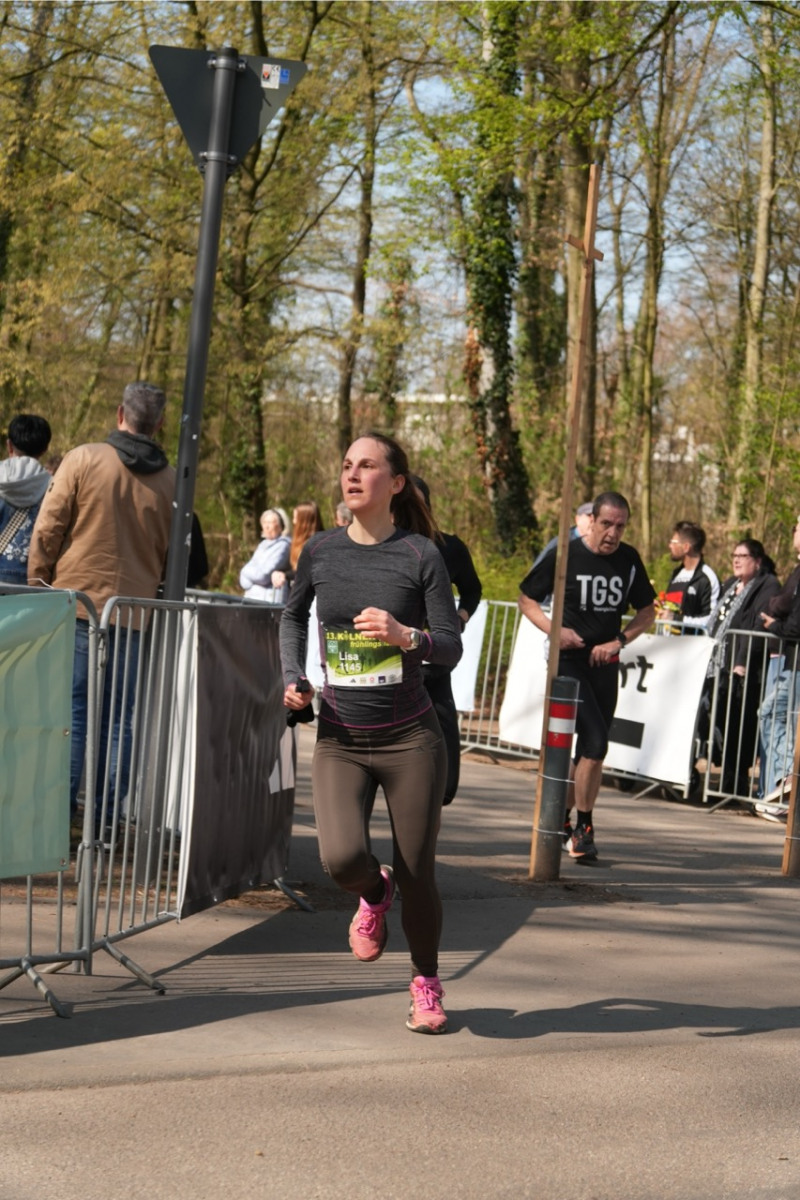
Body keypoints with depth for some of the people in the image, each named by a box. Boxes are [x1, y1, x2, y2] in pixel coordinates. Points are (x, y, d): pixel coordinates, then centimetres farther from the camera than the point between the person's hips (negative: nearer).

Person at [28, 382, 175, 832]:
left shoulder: (83, 459, -4)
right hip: (135, 615, 2)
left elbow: (47, 531, -3)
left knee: (70, 708, 1)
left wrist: (38, 586, 7)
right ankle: (105, 818, 6)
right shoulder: (171, 481, 3)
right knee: (119, 717, 6)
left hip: (77, 603, -2)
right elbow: (174, 557, 9)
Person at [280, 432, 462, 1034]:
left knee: (417, 873, 1)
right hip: (340, 740, 2)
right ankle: (373, 894, 18)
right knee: (342, 857, -20)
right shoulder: (321, 551, 4)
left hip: (410, 739, -2)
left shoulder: (420, 555, -5)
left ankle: (426, 984, 27)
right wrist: (293, 678, 8)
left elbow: (451, 647, -6)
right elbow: (293, 616, 23)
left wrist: (405, 636, -26)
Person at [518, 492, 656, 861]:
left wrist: (619, 641, -4)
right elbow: (526, 598, 0)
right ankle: (583, 827, -1)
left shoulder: (629, 560, 2)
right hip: (568, 661, -5)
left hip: (605, 664, 5)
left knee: (590, 749, 8)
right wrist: (554, 630, -17)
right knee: (595, 743, -15)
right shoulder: (565, 555, -9)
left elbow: (647, 611, 12)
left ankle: (561, 819, 24)